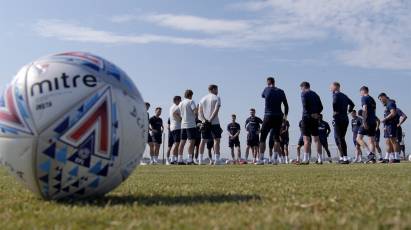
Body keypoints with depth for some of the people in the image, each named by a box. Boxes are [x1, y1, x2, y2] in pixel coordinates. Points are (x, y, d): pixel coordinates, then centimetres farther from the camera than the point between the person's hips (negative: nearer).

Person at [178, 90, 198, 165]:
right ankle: (190, 160, -14)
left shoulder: (181, 103, 16)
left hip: (183, 125, 7)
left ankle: (180, 160, 7)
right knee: (191, 141, -8)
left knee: (182, 142, 7)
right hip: (191, 124, -7)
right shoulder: (191, 102, -6)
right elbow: (195, 111, -16)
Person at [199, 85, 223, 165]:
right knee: (217, 140, -2)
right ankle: (217, 160, -9)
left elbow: (200, 112, 4)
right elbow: (216, 110, -14)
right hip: (214, 122, -5)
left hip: (205, 123, 5)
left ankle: (200, 159, 5)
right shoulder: (217, 98, 0)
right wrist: (210, 120, -18)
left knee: (203, 140, 7)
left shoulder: (203, 99, 15)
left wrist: (203, 120, -8)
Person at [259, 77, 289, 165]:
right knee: (276, 138, 8)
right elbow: (286, 105, 10)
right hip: (278, 117, 3)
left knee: (262, 138, 3)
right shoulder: (281, 91, 5)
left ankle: (261, 159, -2)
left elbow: (262, 95, 21)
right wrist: (285, 115, 23)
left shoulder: (267, 89, -1)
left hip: (268, 117, -2)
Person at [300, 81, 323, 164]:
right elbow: (321, 107, 13)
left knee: (306, 139, -7)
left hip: (307, 118, -6)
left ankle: (306, 159, -11)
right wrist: (316, 114, 3)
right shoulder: (315, 94, 18)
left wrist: (311, 114, -13)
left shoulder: (304, 94, -2)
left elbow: (305, 105, -17)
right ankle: (320, 159, 8)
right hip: (315, 119, 6)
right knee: (316, 139, 8)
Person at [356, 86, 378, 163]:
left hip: (367, 122, -8)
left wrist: (364, 122, -21)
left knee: (359, 138, -8)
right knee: (371, 141, 8)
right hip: (373, 122, 8)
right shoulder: (372, 99, 21)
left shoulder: (364, 98, -4)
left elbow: (365, 109, -16)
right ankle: (373, 158, 4)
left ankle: (370, 153, -20)